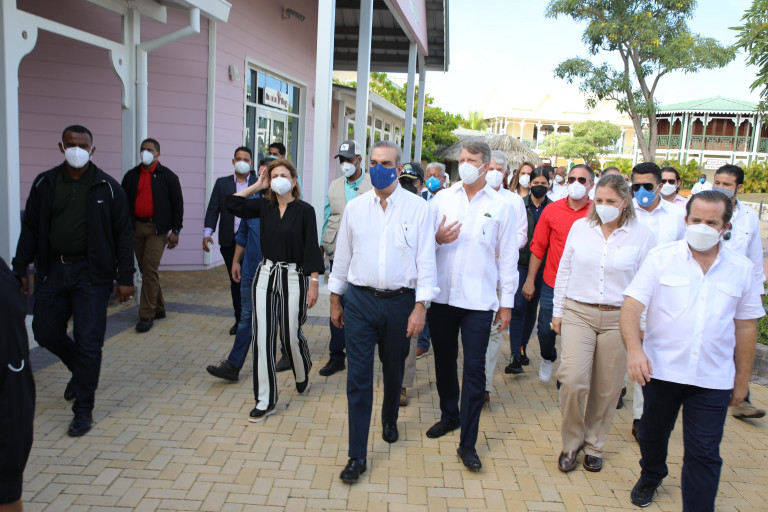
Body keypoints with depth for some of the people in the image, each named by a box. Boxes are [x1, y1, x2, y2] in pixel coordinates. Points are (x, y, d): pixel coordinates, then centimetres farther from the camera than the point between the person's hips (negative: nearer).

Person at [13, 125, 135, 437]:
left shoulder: (107, 187, -3)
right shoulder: (44, 184, 6)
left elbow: (123, 234, -2)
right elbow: (30, 229, 10)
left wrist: (125, 278, -6)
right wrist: (19, 270, 5)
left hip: (91, 274, -4)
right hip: (52, 270, 4)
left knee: (88, 343, -1)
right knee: (46, 333, 12)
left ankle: (83, 410, 13)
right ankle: (80, 371, 41)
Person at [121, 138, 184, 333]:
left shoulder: (168, 176, 1)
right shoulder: (131, 176, 11)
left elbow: (178, 204, 0)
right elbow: (124, 203, 13)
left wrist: (175, 231, -5)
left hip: (157, 228, -5)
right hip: (136, 227, 5)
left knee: (150, 269, -11)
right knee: (145, 270, 10)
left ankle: (146, 315, -6)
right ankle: (158, 308, 23)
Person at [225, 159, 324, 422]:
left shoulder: (305, 210, -7)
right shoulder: (264, 205, 5)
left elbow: (312, 249, -8)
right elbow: (232, 203, 3)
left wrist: (314, 284, -12)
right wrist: (257, 185, 4)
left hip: (293, 277, -3)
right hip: (266, 274, 4)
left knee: (290, 336, 5)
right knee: (262, 337, 0)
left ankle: (302, 375, 40)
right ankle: (265, 401, 10)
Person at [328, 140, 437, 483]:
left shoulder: (417, 207, -4)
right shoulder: (354, 207, 3)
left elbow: (426, 259, -5)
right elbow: (342, 254, 9)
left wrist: (420, 306, -10)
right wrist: (335, 298, 11)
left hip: (400, 301, -1)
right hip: (360, 300, 1)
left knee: (393, 370, 19)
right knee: (358, 377, 1)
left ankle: (389, 420, 48)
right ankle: (357, 456, 10)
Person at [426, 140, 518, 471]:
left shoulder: (500, 207, 1)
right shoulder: (442, 199, 6)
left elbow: (508, 258, 3)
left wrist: (507, 302, 1)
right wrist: (437, 238, -14)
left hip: (479, 300, -2)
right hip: (442, 295, 3)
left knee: (475, 368, -2)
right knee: (444, 360, 15)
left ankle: (468, 442, 7)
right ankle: (449, 415, 38)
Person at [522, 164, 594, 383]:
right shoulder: (553, 210, -1)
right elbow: (538, 247, 3)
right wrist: (530, 280, 3)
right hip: (552, 285, 1)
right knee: (545, 330, 9)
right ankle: (548, 359, 41)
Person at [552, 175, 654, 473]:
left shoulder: (642, 235, -1)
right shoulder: (580, 227, 3)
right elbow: (564, 271, 10)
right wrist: (558, 311, 10)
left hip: (618, 319, 0)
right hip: (578, 314, 0)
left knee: (606, 389, 8)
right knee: (573, 381, -11)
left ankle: (593, 445, 30)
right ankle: (571, 443, 13)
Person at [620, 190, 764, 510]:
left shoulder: (741, 269, 2)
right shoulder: (660, 258, -5)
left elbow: (746, 326, 8)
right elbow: (631, 306, -12)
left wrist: (742, 380, 10)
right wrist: (634, 348, -29)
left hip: (713, 379, 0)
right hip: (660, 370, 0)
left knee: (704, 455, 1)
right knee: (653, 433, 21)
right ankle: (650, 477, 50)